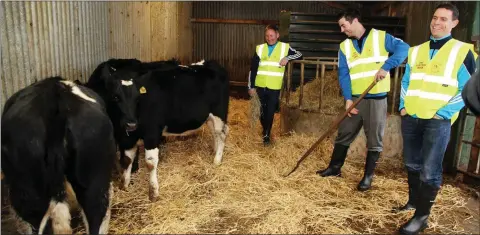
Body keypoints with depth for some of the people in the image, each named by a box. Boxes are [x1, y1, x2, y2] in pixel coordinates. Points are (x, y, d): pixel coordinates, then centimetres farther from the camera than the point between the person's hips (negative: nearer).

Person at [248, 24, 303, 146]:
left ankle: (266, 135, 13)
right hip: (260, 86, 2)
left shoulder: (285, 47, 1)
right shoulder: (260, 48, 4)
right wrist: (251, 86, 2)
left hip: (274, 87, -2)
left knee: (270, 111, 0)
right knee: (262, 110, 14)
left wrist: (288, 58, -11)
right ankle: (264, 130, 35)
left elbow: (300, 55, 8)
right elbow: (253, 69, 5)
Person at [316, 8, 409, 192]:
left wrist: (386, 66, -26)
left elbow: (403, 48, -13)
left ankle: (368, 176, 17)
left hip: (377, 99, -3)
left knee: (374, 139, 4)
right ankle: (335, 167, 27)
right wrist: (348, 98, -11)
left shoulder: (381, 37, -2)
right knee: (344, 134, 11)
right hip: (355, 99, 4)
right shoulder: (344, 46, 7)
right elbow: (343, 74, 0)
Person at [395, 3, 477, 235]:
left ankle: (422, 216, 6)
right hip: (411, 118, 5)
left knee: (429, 170, -4)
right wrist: (403, 106, 6)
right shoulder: (416, 51, 12)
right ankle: (413, 202, 30)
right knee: (412, 165, 13)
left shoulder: (463, 51, -2)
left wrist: (443, 113, -12)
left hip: (438, 120, -5)